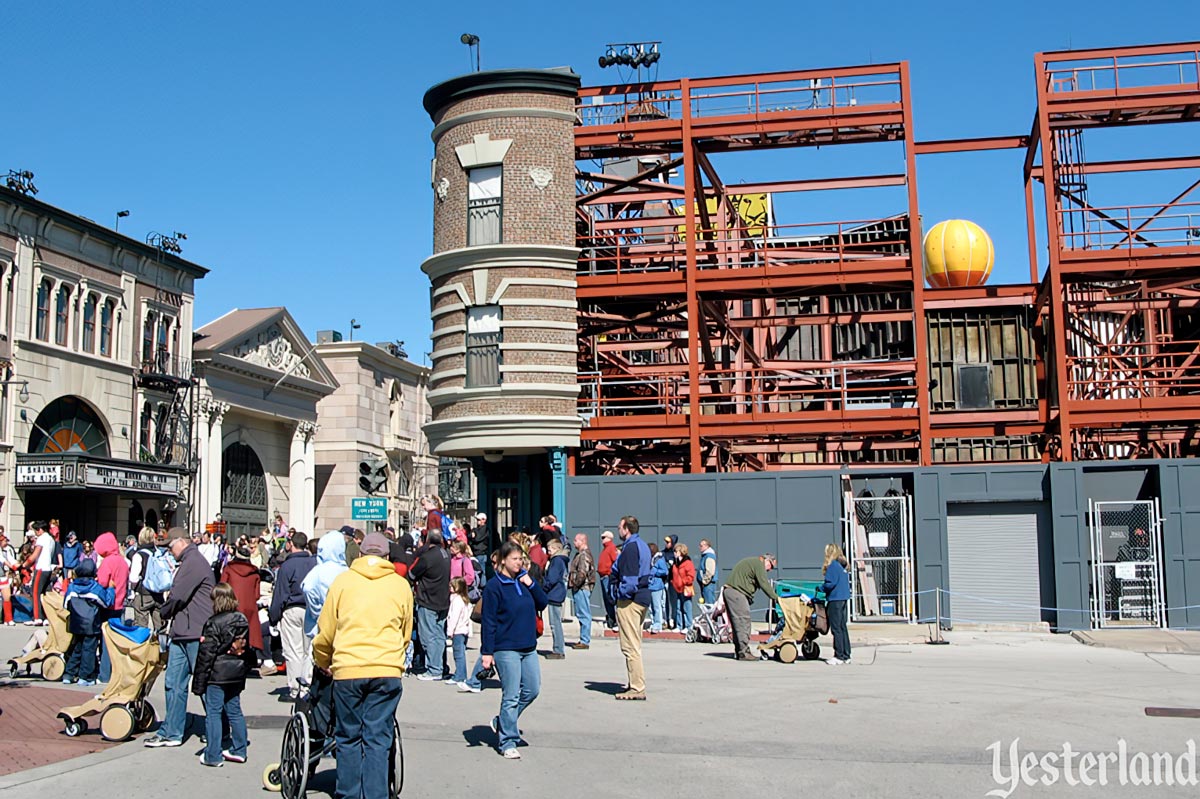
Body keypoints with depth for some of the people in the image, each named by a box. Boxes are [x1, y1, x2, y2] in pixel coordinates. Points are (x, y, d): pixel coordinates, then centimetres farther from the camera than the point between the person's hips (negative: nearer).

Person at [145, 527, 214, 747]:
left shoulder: (193, 562, -14)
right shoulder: (188, 562, 20)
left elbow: (177, 596, -16)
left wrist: (164, 613, 0)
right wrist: (169, 615, 8)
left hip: (196, 633, -10)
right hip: (182, 633, 10)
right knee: (173, 682, 10)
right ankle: (171, 732, 17)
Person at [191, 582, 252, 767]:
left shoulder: (214, 623, -15)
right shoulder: (243, 620, 6)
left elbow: (206, 653, -14)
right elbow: (247, 648, 13)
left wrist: (199, 682, -9)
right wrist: (243, 671, 22)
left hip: (217, 675, -7)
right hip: (237, 675, 7)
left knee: (213, 712, 0)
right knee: (234, 711, 14)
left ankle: (213, 755, 1)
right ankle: (239, 750, 20)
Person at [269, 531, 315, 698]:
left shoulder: (287, 565, -9)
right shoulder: (315, 563, 3)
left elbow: (280, 595, -8)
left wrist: (274, 617, -1)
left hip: (292, 611, -4)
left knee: (293, 652, 1)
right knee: (309, 649, 11)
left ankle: (294, 688, 3)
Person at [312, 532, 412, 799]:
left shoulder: (343, 580, 4)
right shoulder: (401, 585, 8)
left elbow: (325, 631, 8)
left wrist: (323, 663, 25)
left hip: (348, 670, -1)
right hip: (388, 671, 1)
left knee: (349, 737, 11)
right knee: (378, 739, 4)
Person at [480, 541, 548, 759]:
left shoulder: (524, 580, 10)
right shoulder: (494, 586, -9)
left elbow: (542, 604, 8)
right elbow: (488, 621, -10)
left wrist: (531, 584, -6)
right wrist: (487, 651, -13)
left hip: (528, 647, 7)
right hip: (505, 649, -7)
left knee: (532, 690, 10)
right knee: (511, 696, -4)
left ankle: (502, 722, 27)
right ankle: (507, 742, 7)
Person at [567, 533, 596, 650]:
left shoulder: (584, 555, -15)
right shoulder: (579, 554, 18)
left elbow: (582, 573, -24)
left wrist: (575, 583, -14)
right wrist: (573, 583, 13)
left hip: (582, 588, -11)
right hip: (580, 588, 11)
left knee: (584, 615, -6)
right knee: (581, 614, 14)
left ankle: (585, 641, -4)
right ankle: (584, 639, 20)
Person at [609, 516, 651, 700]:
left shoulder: (630, 547, -14)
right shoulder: (642, 545, 17)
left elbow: (629, 576, -21)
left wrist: (621, 594, -11)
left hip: (630, 601, -11)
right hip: (643, 597, 11)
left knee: (630, 647, -8)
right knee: (634, 645, 18)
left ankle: (637, 689, -8)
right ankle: (636, 684, 24)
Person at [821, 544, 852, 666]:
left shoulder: (833, 565, -12)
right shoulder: (842, 565, 13)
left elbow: (830, 583, -19)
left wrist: (821, 587, -1)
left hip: (835, 600, -9)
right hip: (844, 599, 9)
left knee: (836, 629, -5)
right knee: (842, 628, 12)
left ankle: (839, 657, -4)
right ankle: (846, 656, 14)